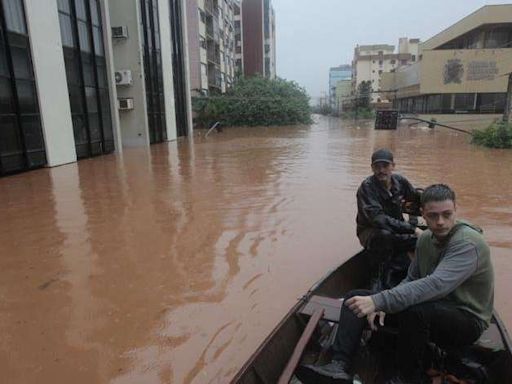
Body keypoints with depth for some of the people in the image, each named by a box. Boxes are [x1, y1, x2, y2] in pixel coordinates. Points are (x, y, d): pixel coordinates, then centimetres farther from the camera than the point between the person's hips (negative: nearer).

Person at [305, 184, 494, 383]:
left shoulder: (468, 243, -23)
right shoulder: (425, 239, 3)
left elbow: (436, 285, -37)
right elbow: (411, 280, 8)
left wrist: (379, 301, -42)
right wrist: (383, 305, -11)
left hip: (467, 320, -7)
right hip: (435, 307, 7)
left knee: (413, 310, -40)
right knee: (355, 298, -4)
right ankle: (340, 366, -14)